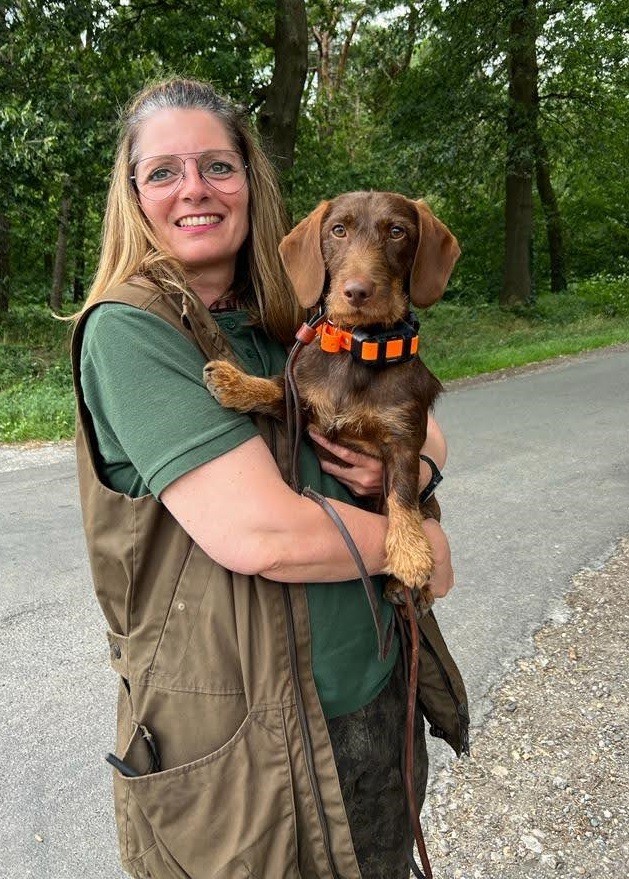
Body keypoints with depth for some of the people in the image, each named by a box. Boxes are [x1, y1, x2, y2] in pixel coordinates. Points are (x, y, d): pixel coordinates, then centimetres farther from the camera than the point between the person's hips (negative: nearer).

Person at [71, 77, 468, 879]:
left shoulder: (291, 325, 5)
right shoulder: (126, 329, -16)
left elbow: (425, 433, 11)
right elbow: (256, 533, -26)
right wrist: (417, 545, -11)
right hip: (238, 737, -6)